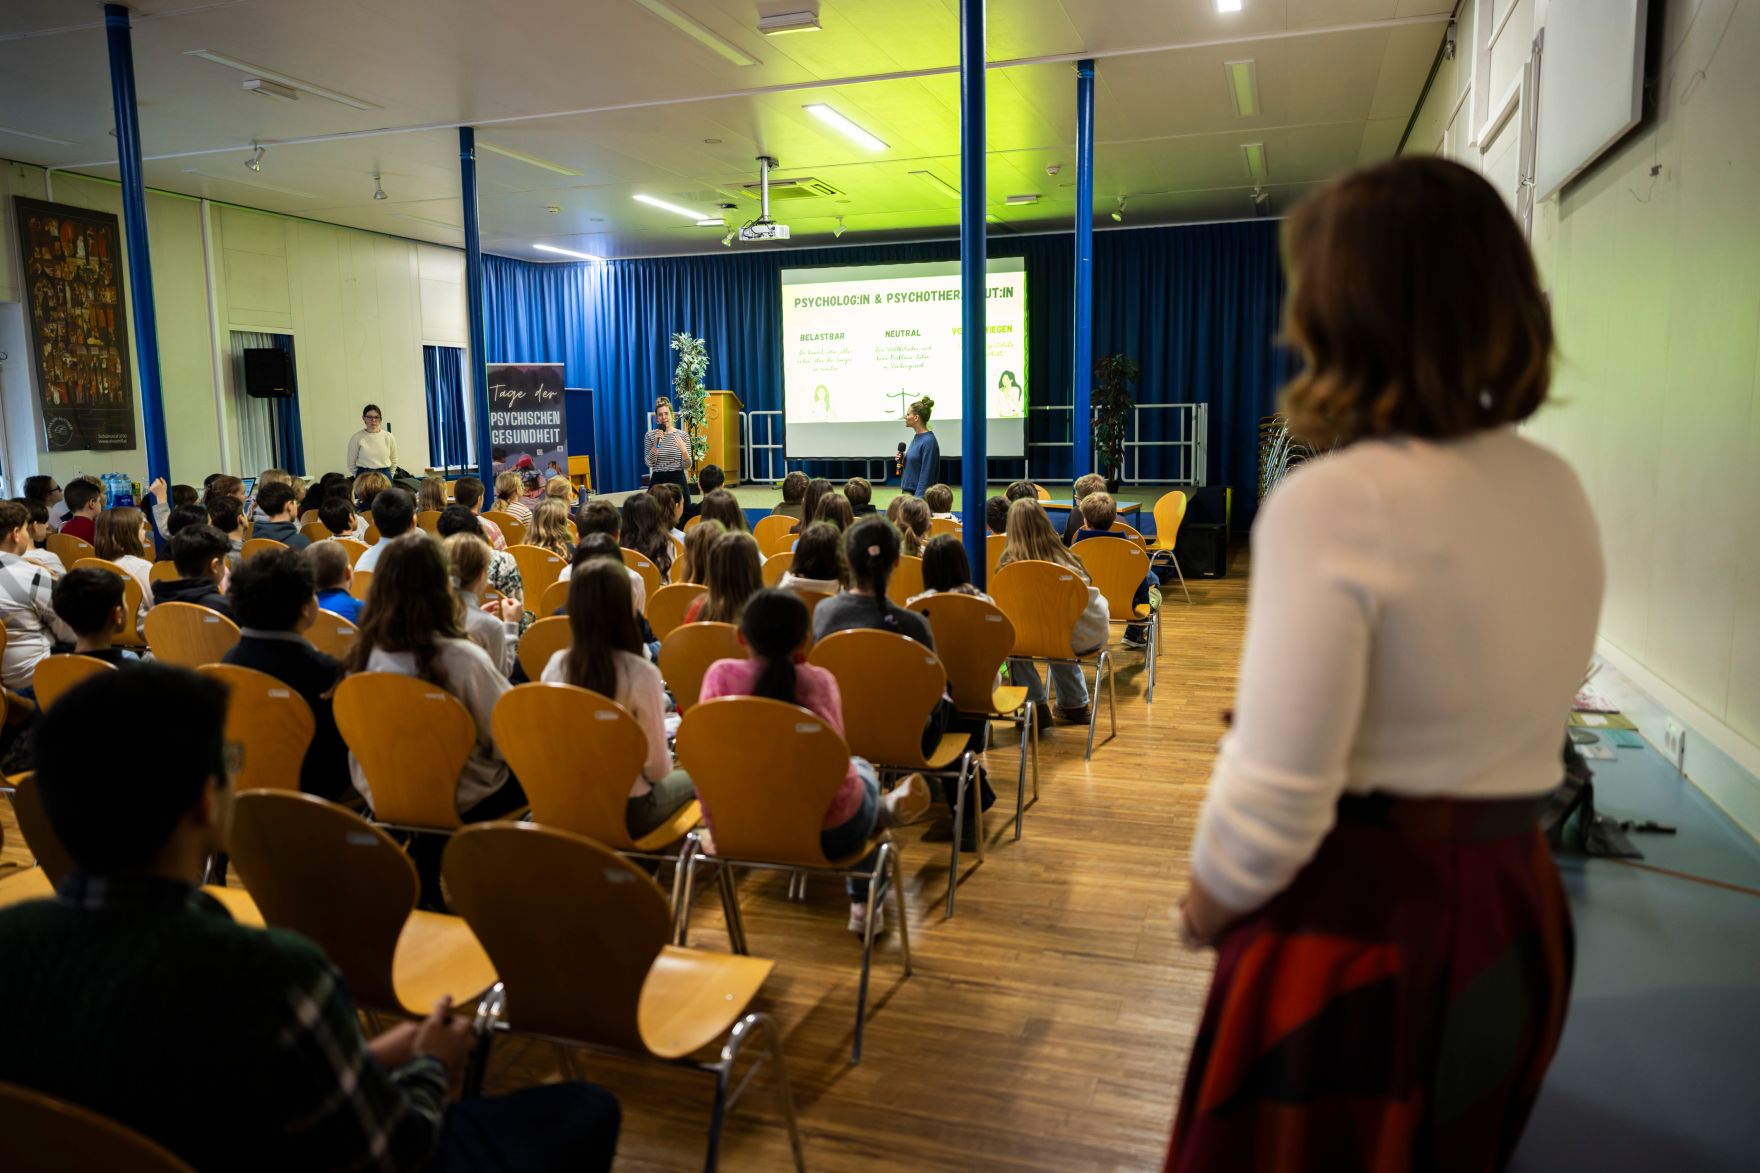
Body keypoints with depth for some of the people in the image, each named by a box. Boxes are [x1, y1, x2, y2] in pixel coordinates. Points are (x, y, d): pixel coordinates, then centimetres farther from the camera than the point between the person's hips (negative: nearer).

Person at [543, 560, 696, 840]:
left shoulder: (555, 666, -10)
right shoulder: (640, 673, -24)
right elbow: (657, 768, -17)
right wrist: (667, 761, 5)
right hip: (626, 812, -5)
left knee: (670, 779, 31)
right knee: (687, 780, 26)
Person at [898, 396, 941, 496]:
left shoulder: (929, 441, -15)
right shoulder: (916, 437, 12)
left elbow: (926, 475, -18)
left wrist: (917, 499, -21)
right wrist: (902, 462, 2)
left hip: (919, 495, -9)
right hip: (907, 492, 9)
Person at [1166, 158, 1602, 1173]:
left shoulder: (1334, 503, -23)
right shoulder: (1560, 491, 1)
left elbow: (1277, 795, -23)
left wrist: (1205, 908, -6)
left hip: (1359, 921, -7)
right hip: (1520, 905, 7)